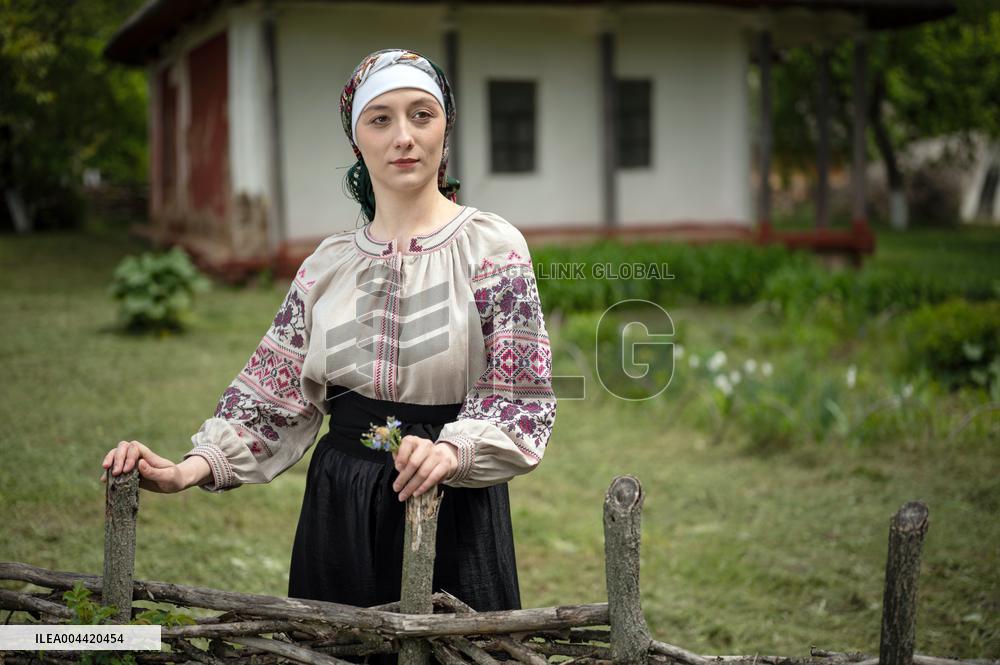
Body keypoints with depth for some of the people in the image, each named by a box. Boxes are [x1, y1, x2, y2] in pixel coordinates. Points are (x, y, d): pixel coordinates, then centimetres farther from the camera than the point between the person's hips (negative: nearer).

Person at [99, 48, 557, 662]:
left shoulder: (492, 246, -6)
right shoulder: (329, 263, 7)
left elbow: (524, 397, -11)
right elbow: (274, 393, 7)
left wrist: (452, 451, -30)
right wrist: (190, 469, -8)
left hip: (452, 507, -4)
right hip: (339, 508, 4)